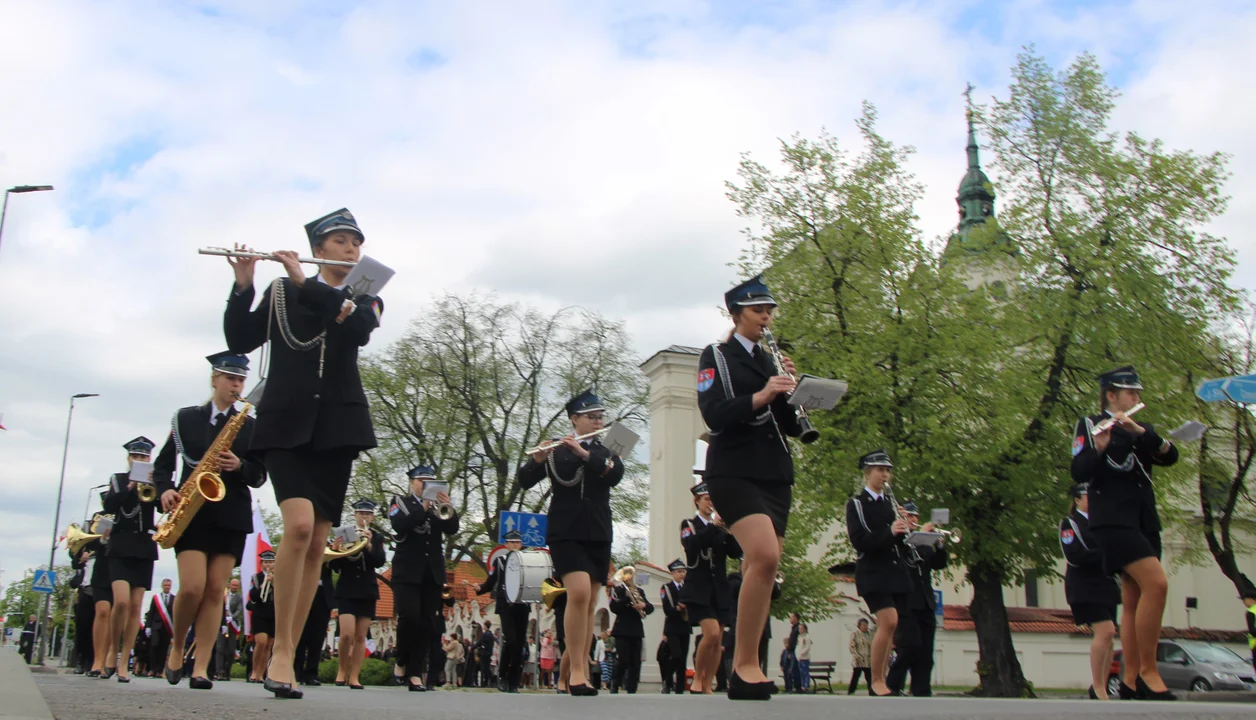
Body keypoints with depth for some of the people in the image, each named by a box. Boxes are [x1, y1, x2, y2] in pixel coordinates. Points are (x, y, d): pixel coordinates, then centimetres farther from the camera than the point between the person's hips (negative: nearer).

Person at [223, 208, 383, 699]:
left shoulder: (366, 300, 13)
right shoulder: (281, 293, 11)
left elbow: (360, 330, -10)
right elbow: (240, 341, 2)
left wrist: (305, 282, -13)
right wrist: (243, 286, -12)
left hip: (336, 427, 2)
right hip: (285, 422, -2)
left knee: (316, 544, 1)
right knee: (299, 526, -22)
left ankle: (288, 656, 9)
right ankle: (281, 651, -12)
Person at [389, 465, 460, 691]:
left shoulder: (439, 505, 15)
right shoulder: (400, 502, 7)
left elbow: (452, 529, 1)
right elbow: (399, 526, -12)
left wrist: (449, 510, -17)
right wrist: (423, 508, -19)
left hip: (433, 572, 3)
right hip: (408, 570, -3)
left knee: (427, 624, -2)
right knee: (409, 616, -16)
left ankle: (416, 673, -1)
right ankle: (401, 661, 7)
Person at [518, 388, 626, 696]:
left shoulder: (606, 451, 13)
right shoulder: (556, 450, 6)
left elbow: (615, 474, -8)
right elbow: (524, 481, -2)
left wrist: (584, 453, -20)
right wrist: (537, 460, -22)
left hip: (598, 535, 4)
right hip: (566, 533, -4)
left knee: (589, 603, 4)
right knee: (579, 593, -21)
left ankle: (578, 668, 11)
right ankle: (576, 671, -18)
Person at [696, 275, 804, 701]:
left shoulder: (772, 363, 19)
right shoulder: (716, 357, 3)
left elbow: (794, 427, 15)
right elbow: (713, 414, -11)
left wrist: (788, 392, -2)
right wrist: (759, 397, -23)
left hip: (775, 476, 6)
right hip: (734, 472, -6)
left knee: (763, 570, 1)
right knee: (765, 557, -25)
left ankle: (746, 669, 9)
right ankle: (745, 665, -18)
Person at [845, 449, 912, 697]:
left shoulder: (890, 504, 18)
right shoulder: (856, 504, 1)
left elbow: (900, 543, 18)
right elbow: (859, 541, -11)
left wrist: (903, 532, -3)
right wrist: (889, 532, -21)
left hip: (896, 573, 6)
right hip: (873, 573, -6)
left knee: (889, 627, 3)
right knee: (889, 622, -19)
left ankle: (882, 680, 11)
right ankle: (876, 682, -9)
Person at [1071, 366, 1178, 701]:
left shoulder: (1139, 428, 20)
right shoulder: (1089, 425, 3)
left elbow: (1170, 456, 1)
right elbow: (1079, 473, -9)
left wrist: (1140, 431, -13)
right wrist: (1099, 447, -26)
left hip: (1144, 519, 7)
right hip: (1113, 519, -7)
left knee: (1135, 600, 2)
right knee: (1157, 584, -22)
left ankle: (1131, 680, 4)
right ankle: (1148, 672, -16)